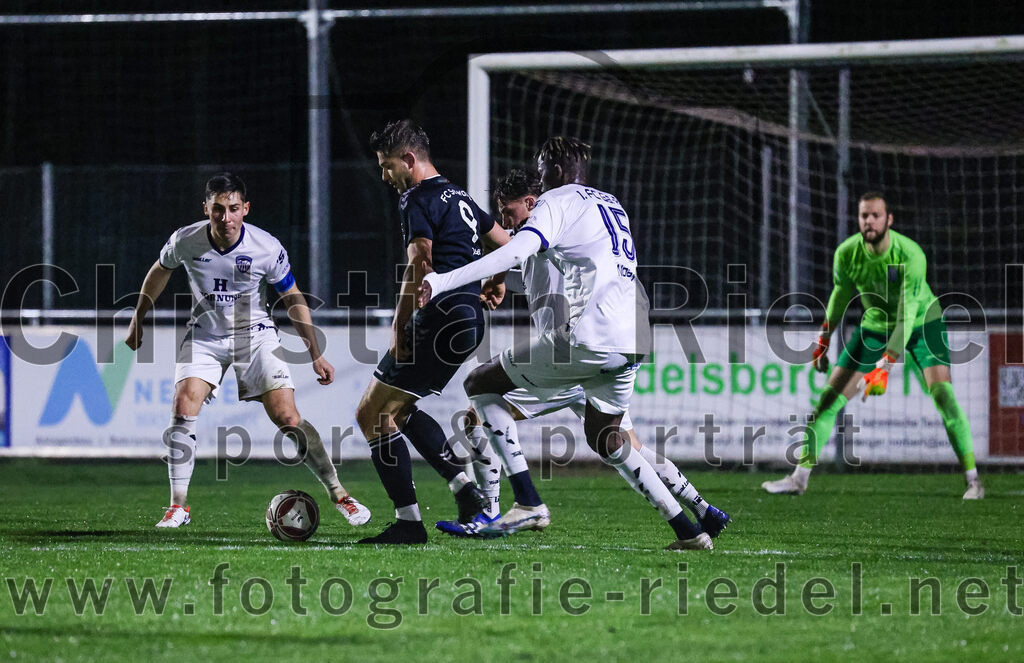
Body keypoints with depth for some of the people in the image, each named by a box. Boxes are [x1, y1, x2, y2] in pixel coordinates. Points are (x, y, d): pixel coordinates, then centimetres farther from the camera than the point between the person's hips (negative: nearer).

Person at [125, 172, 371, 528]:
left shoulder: (267, 248, -19)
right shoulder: (185, 241, -15)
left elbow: (294, 299, -4)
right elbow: (160, 271, 9)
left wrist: (316, 354, -4)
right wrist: (138, 320, 14)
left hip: (255, 335, -1)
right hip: (205, 335, 2)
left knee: (288, 419, -12)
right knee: (183, 408, -18)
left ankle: (339, 495, 1)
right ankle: (178, 507, -7)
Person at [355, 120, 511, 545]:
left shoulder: (417, 200, -10)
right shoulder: (459, 198, 19)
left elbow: (420, 264, -20)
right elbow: (506, 246, 27)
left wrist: (400, 327, -16)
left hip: (440, 319, -10)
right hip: (469, 321, 10)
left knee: (372, 415, -4)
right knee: (399, 408, 23)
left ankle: (408, 521, -8)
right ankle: (464, 487, 12)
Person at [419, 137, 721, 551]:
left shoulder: (558, 201, 1)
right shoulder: (612, 205, 26)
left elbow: (516, 253, -16)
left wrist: (440, 282, -21)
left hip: (590, 338, -8)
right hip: (633, 343, 8)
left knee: (481, 384, 4)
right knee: (604, 436, 28)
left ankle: (527, 502, -7)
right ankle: (688, 531, 20)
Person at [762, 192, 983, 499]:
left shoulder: (911, 255, -31)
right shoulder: (847, 253, -18)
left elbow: (907, 316, -32)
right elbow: (841, 294, 3)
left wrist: (885, 367, -39)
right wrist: (823, 339, 10)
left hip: (921, 323, -4)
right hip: (874, 326, 4)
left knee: (942, 393, -22)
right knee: (830, 397, -4)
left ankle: (973, 479, -15)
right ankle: (799, 477, 4)